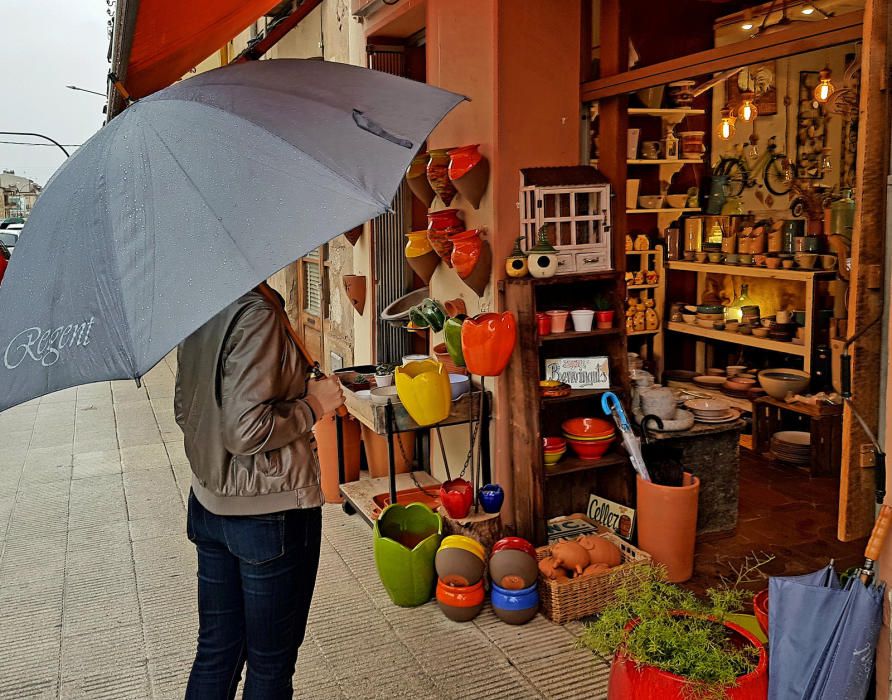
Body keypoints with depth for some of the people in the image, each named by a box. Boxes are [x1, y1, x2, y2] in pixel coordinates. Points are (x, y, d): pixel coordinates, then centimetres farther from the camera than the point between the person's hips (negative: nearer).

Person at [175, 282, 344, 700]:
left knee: (216, 649, 21)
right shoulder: (256, 313, -22)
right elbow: (246, 431, -25)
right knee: (271, 663, 12)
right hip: (270, 512, -8)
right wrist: (313, 404, -11)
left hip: (208, 504, 8)